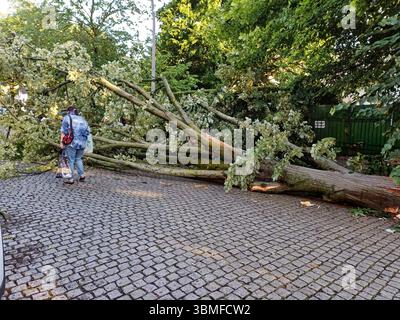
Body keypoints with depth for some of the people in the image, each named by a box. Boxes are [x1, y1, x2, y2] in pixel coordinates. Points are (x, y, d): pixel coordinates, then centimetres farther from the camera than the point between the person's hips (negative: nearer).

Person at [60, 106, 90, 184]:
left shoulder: (67, 118, 1)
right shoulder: (82, 119, 13)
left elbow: (63, 131, -7)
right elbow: (88, 131, 10)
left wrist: (61, 142, -6)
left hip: (71, 143, -4)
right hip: (82, 143, 4)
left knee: (70, 160, 4)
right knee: (78, 159, 21)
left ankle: (71, 179, 7)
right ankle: (82, 175, 17)